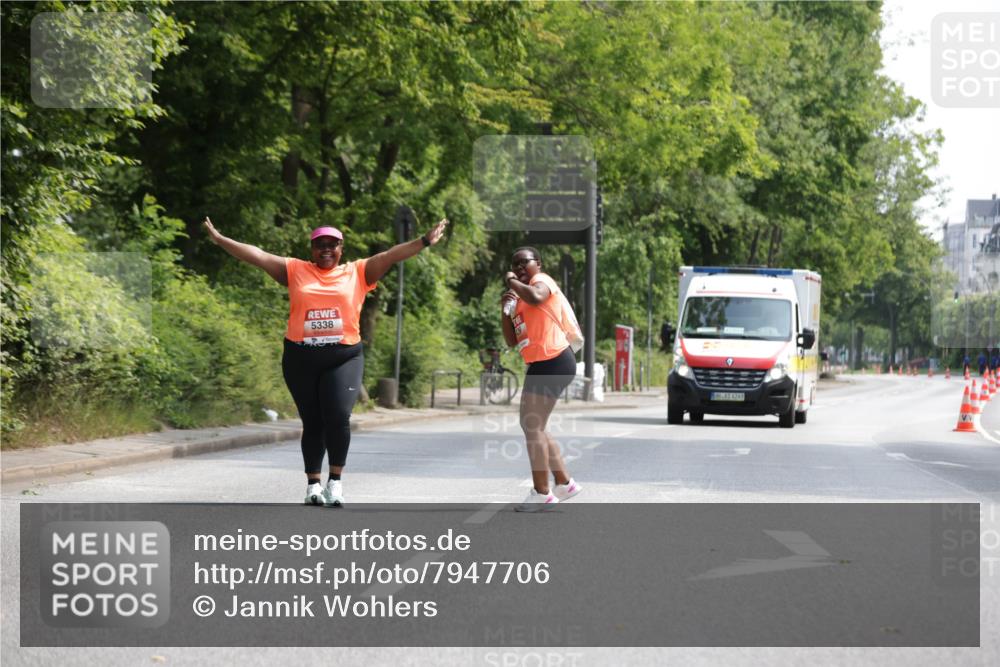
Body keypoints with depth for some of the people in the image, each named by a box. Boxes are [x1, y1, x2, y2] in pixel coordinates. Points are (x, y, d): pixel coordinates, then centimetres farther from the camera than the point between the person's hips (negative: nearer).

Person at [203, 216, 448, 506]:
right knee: (311, 422, 6)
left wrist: (425, 241, -5)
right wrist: (219, 240, 3)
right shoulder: (295, 271, 9)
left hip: (344, 358, -1)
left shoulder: (357, 272, 9)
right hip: (301, 358, 1)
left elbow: (391, 255, 3)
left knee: (338, 417, -16)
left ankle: (336, 480, -2)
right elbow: (257, 255, 7)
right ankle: (313, 483, 16)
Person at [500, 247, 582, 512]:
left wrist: (512, 281, -14)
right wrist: (505, 310, 7)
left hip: (553, 362, -10)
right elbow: (512, 341, 20)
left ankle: (542, 493, -9)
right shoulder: (520, 299, 22)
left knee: (532, 427, -11)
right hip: (540, 365, 10)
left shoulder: (541, 280, -4)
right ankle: (564, 483, 22)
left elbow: (536, 297, -31)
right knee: (532, 427, 16)